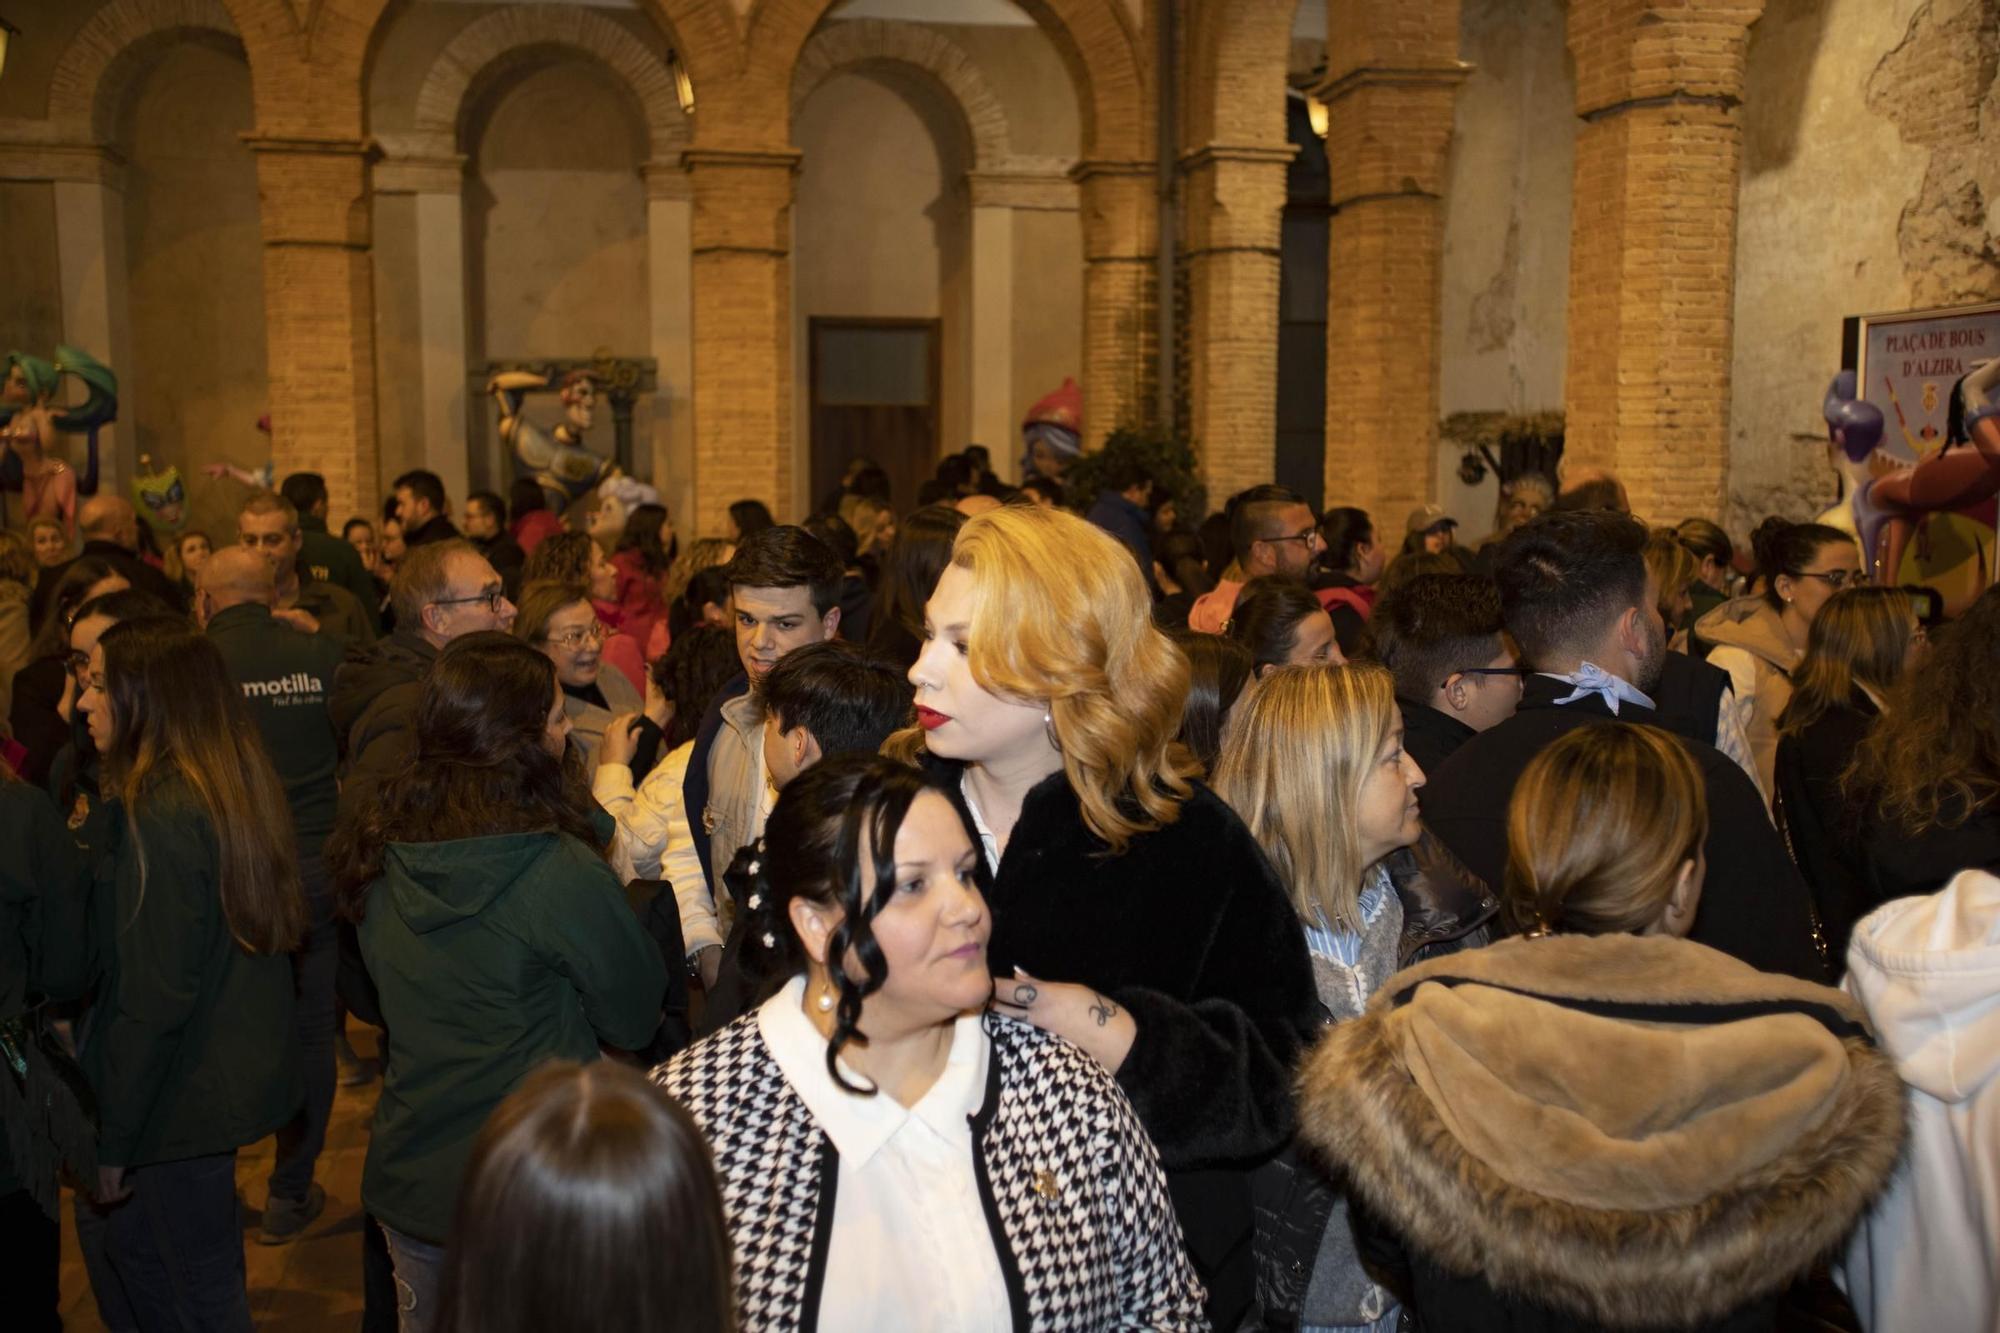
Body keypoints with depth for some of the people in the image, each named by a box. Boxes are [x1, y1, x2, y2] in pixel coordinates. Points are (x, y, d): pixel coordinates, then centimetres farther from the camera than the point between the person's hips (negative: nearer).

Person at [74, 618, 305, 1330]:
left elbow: (152, 997, -21)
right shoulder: (240, 785, 3)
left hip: (180, 1095, -8)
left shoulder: (159, 812, -22)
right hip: (238, 1074, 8)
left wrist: (114, 1143, -13)